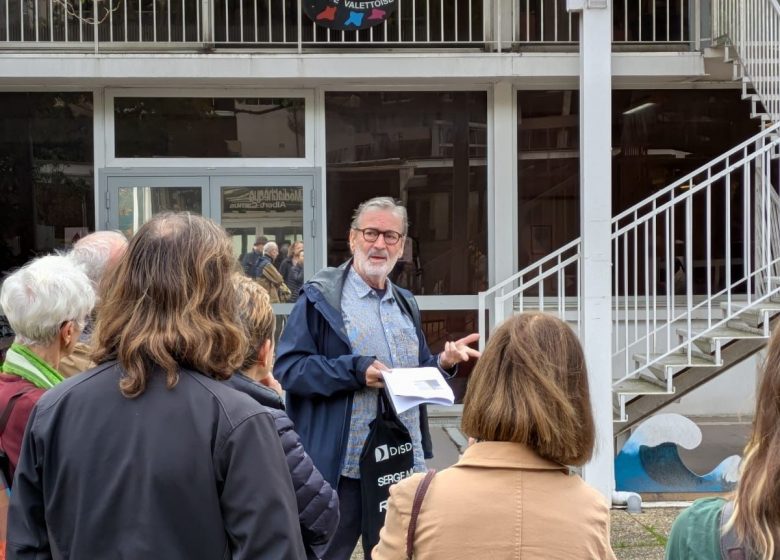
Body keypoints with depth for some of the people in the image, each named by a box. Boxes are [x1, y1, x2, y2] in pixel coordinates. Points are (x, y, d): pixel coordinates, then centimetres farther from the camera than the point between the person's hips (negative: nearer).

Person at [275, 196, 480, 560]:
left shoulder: (405, 304, 16)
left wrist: (443, 362, 1)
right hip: (341, 465, -6)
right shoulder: (321, 298, -5)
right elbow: (287, 367, -12)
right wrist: (355, 370, -21)